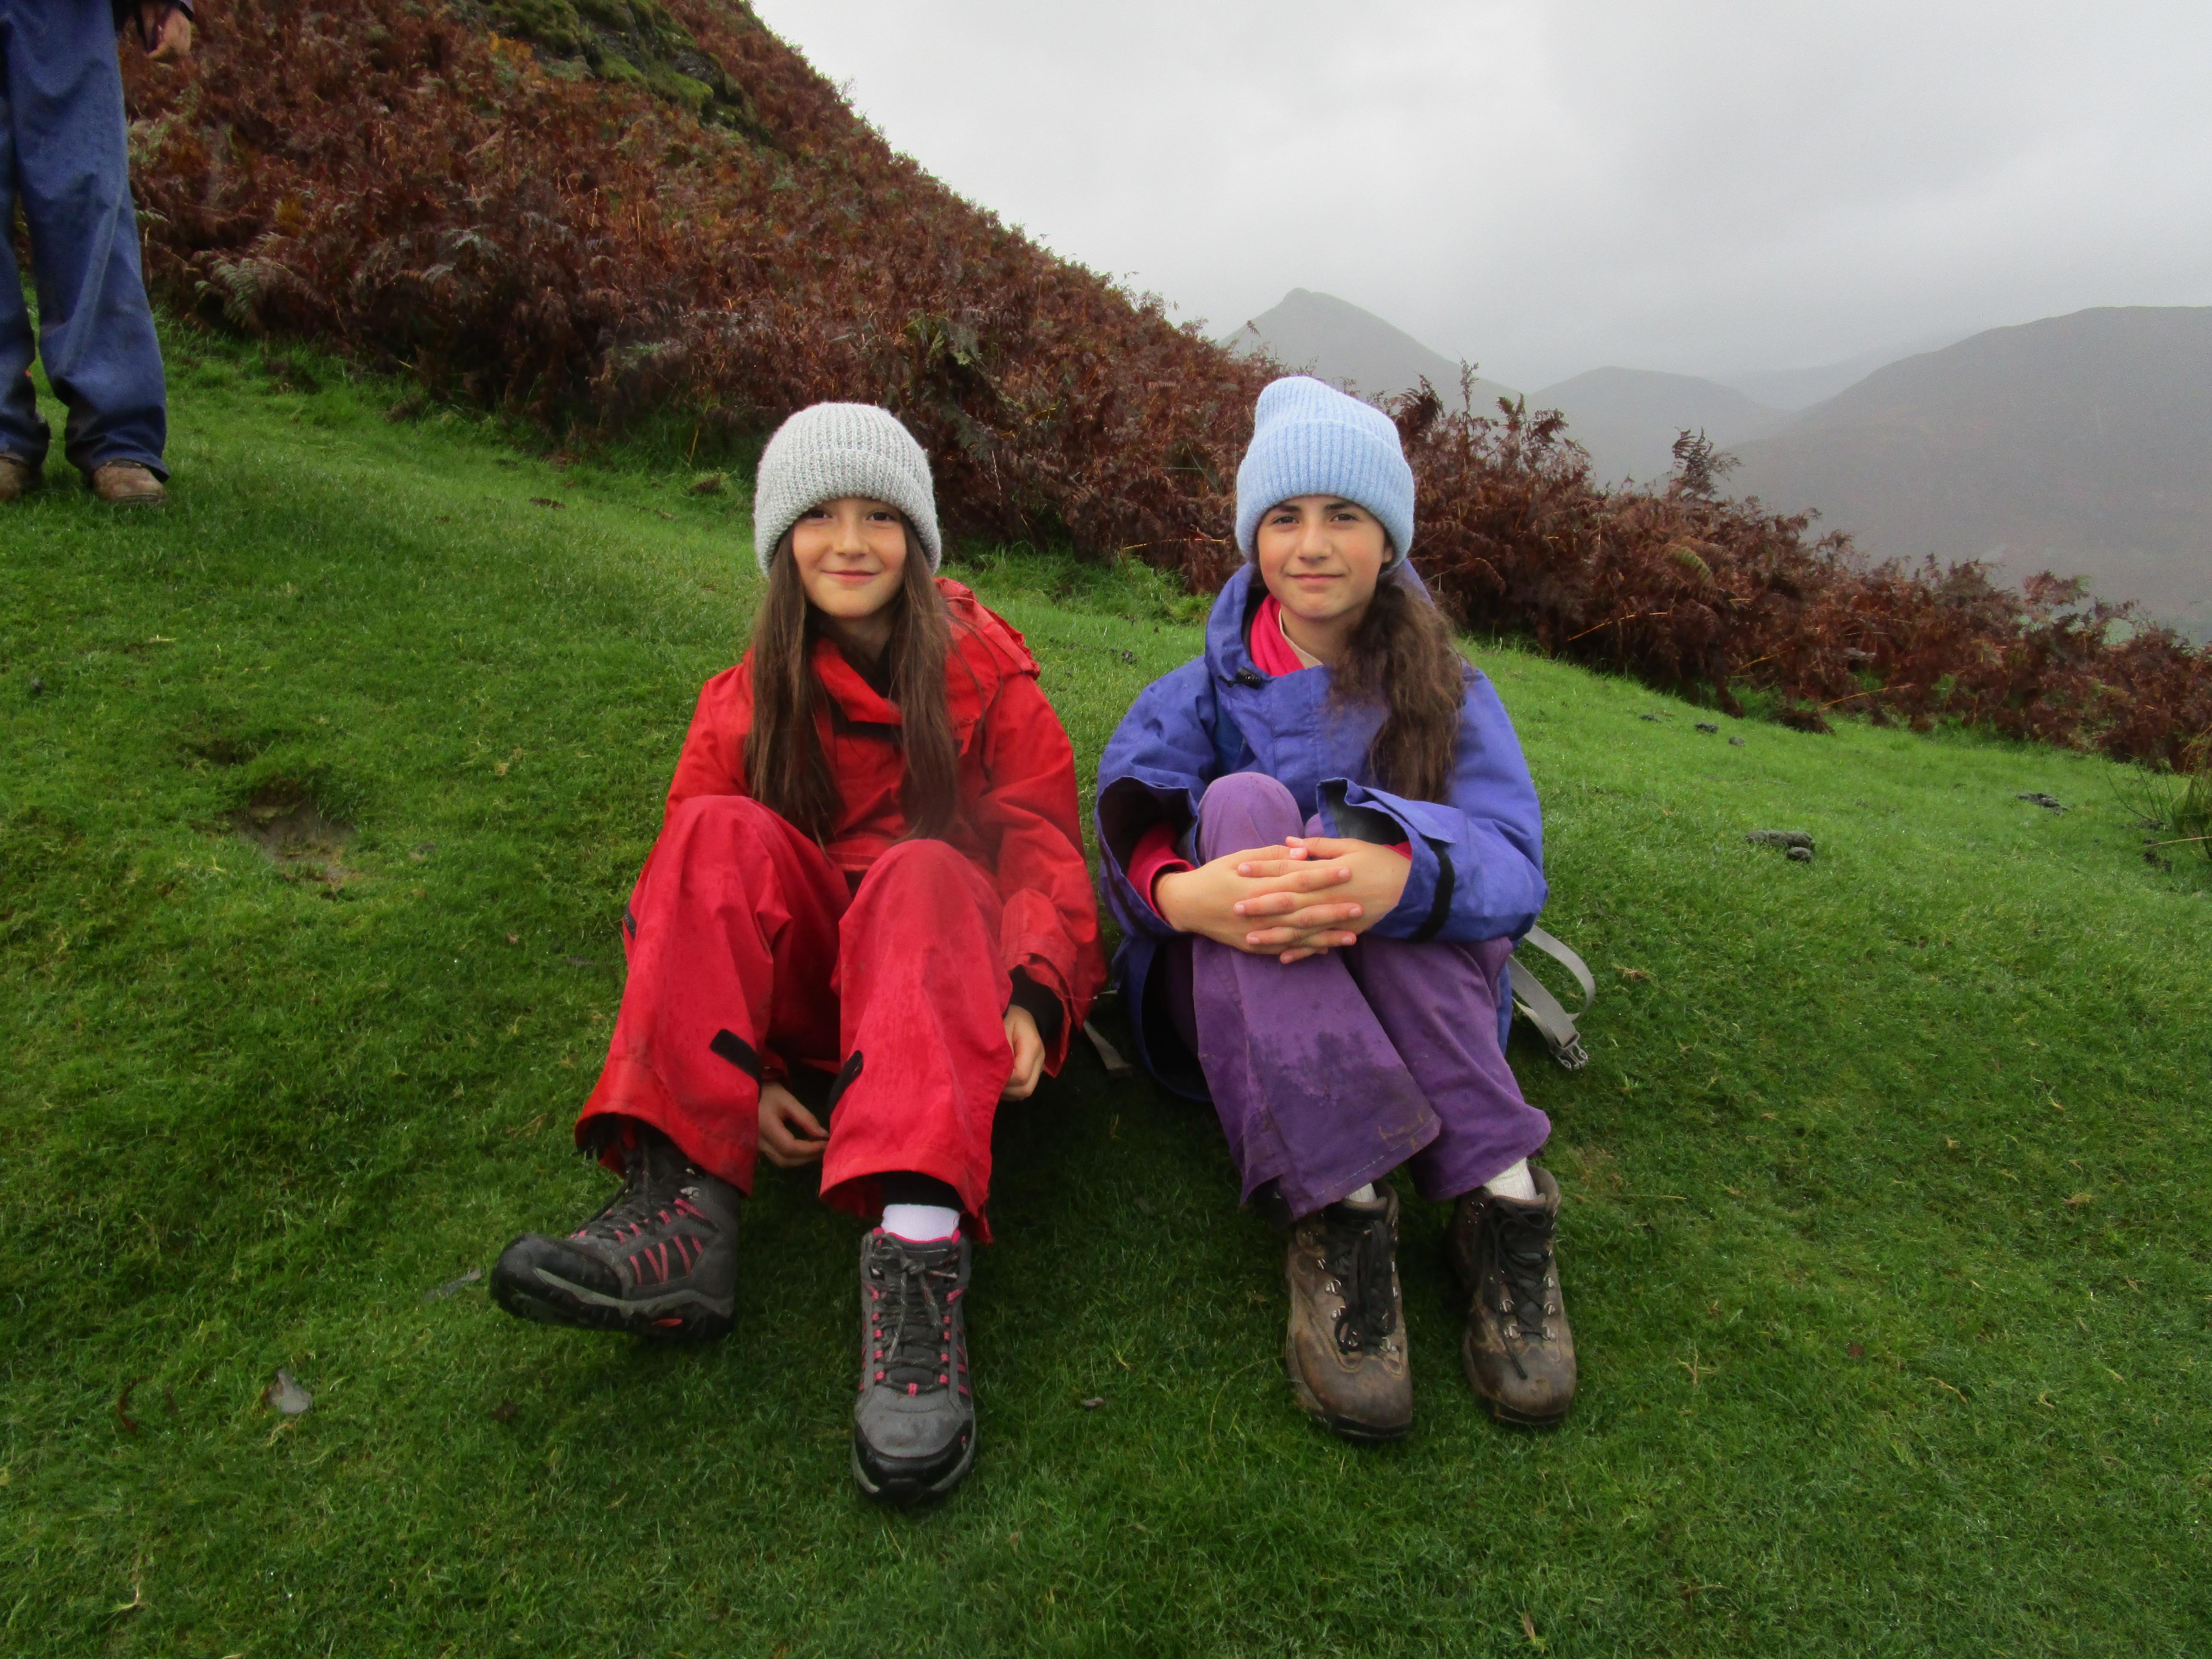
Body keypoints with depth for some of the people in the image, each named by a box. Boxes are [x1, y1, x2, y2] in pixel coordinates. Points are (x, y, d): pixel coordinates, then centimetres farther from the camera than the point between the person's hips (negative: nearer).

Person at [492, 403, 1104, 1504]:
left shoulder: (982, 670, 6)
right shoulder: (749, 701, 8)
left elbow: (1044, 836, -4)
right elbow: (686, 900, 0)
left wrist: (1030, 996, -22)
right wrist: (740, 1070, -16)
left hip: (955, 965, -2)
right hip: (808, 982, 2)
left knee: (923, 873, -33)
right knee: (725, 836, -24)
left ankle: (918, 1249, -51)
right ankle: (686, 1205, -38)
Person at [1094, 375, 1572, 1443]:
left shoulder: (1448, 698, 6)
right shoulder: (1204, 693, 7)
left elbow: (1513, 866, -14)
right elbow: (1132, 829, -14)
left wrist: (1400, 876, -39)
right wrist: (1180, 890, -40)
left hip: (1419, 1009, 0)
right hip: (1229, 1012, 1)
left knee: (1366, 837, -29)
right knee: (1244, 803, -28)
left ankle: (1498, 1199, -31)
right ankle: (1337, 1215, -38)